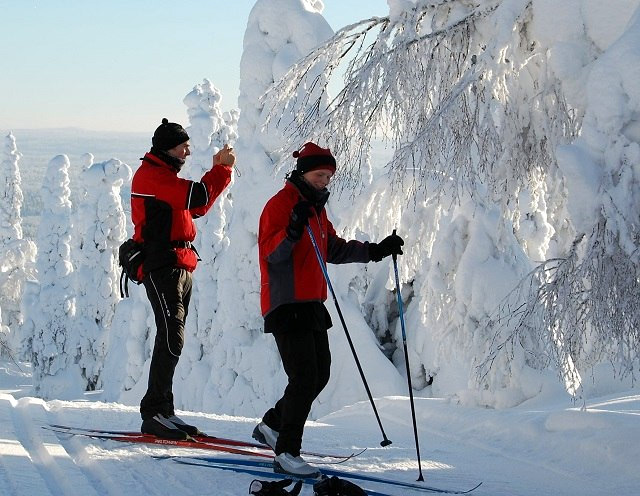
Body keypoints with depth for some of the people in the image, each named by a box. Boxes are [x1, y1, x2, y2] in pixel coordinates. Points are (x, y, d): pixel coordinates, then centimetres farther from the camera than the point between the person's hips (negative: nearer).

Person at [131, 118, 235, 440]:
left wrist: (219, 169, 15)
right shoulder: (150, 175, -10)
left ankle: (162, 412, 11)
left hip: (179, 267, 10)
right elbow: (197, 196, -21)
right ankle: (155, 413, -15)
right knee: (171, 338, -15)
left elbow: (197, 207, 24)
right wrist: (221, 168, -8)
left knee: (172, 340, 9)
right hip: (162, 267, -10)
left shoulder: (165, 176, 23)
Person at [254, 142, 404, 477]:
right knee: (304, 377, -13)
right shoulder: (280, 203, -10)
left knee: (320, 374, 11)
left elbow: (334, 249, 25)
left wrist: (376, 251, 19)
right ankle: (286, 454, -9)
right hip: (286, 304, -9)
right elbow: (271, 253, -19)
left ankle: (271, 425, 27)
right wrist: (293, 229, -34)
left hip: (311, 304, 9)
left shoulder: (316, 207, 18)